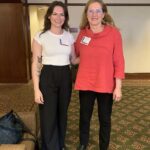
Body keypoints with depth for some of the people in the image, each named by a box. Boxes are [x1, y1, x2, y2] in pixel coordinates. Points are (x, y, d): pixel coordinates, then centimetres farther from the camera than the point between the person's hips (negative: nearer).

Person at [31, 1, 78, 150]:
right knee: (48, 117, 2)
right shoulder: (40, 36, -6)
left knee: (62, 114, 16)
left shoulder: (69, 36, 7)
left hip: (65, 77, 4)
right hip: (48, 77, -4)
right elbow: (35, 64, -7)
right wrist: (36, 89, -12)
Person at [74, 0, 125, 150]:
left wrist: (118, 87, -10)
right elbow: (75, 53, 17)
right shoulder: (82, 33, 0)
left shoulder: (113, 33, -9)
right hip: (85, 84, 3)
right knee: (84, 117, 18)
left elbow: (119, 61, -8)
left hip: (106, 85, -2)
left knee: (105, 119, 15)